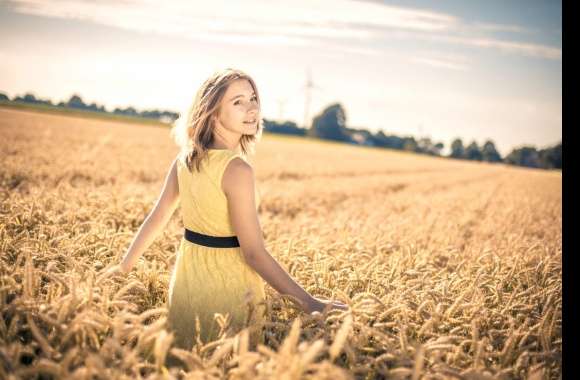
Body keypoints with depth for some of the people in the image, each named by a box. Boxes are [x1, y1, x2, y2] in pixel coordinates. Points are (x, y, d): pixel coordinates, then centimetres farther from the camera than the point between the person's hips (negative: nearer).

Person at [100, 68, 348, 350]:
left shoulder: (185, 158, 0)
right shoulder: (236, 169, -22)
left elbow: (156, 218, 6)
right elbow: (254, 253, -23)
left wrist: (123, 268, 19)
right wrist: (309, 302, -21)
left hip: (185, 279, 7)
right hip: (227, 286, -6)